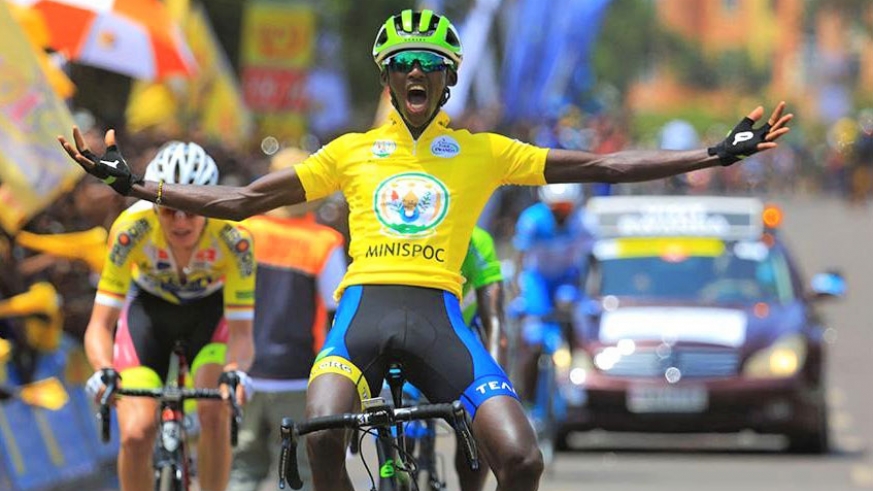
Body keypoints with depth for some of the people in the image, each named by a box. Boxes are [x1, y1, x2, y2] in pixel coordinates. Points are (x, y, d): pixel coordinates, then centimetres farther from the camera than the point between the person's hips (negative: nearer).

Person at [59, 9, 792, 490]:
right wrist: (129, 183, 11)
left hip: (437, 315, 0)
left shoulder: (482, 154, 17)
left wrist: (718, 154, 7)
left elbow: (601, 167, 14)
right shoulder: (352, 151, 19)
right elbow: (243, 201, 18)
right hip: (363, 307, 0)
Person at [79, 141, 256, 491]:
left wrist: (235, 372, -54)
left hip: (211, 309, 0)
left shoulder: (232, 237, -34)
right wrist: (103, 371, -51)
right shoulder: (132, 228, -33)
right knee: (136, 435, -17)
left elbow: (241, 332, -32)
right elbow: (100, 324, -31)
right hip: (149, 307, 1)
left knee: (213, 415, -26)